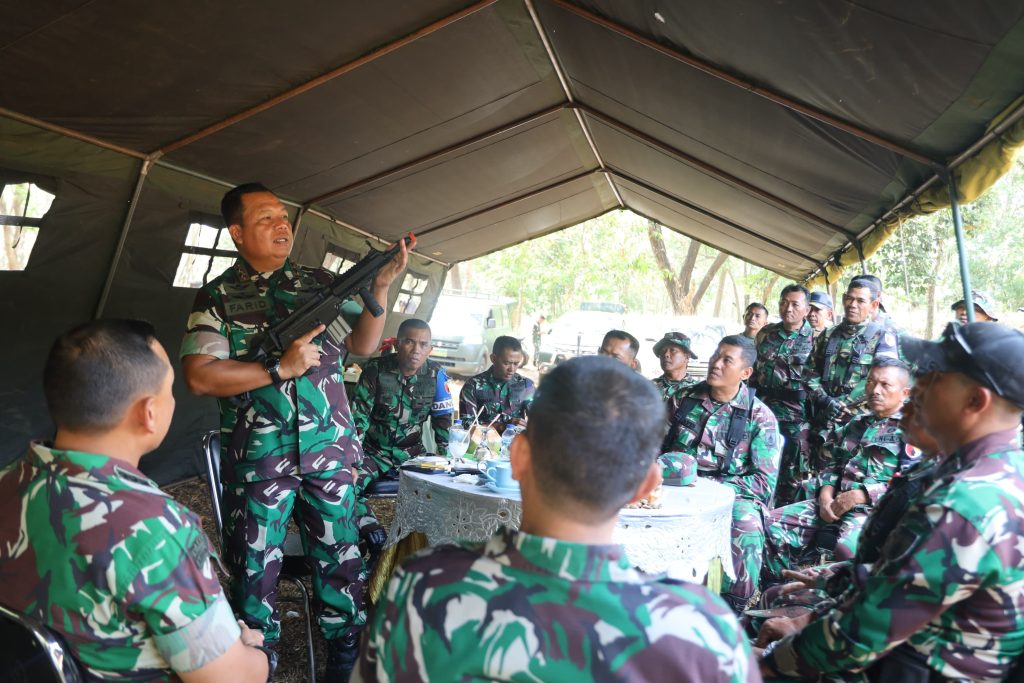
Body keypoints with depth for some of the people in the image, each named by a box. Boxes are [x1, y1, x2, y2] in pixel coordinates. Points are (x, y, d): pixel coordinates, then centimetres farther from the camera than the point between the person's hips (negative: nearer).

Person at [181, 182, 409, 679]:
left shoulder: (320, 282, 8)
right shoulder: (217, 297, 1)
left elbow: (361, 346, 5)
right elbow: (199, 376, -10)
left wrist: (379, 289, -10)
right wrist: (281, 369, -15)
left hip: (331, 451, 2)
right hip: (257, 458, -1)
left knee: (340, 558, 9)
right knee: (254, 567, 10)